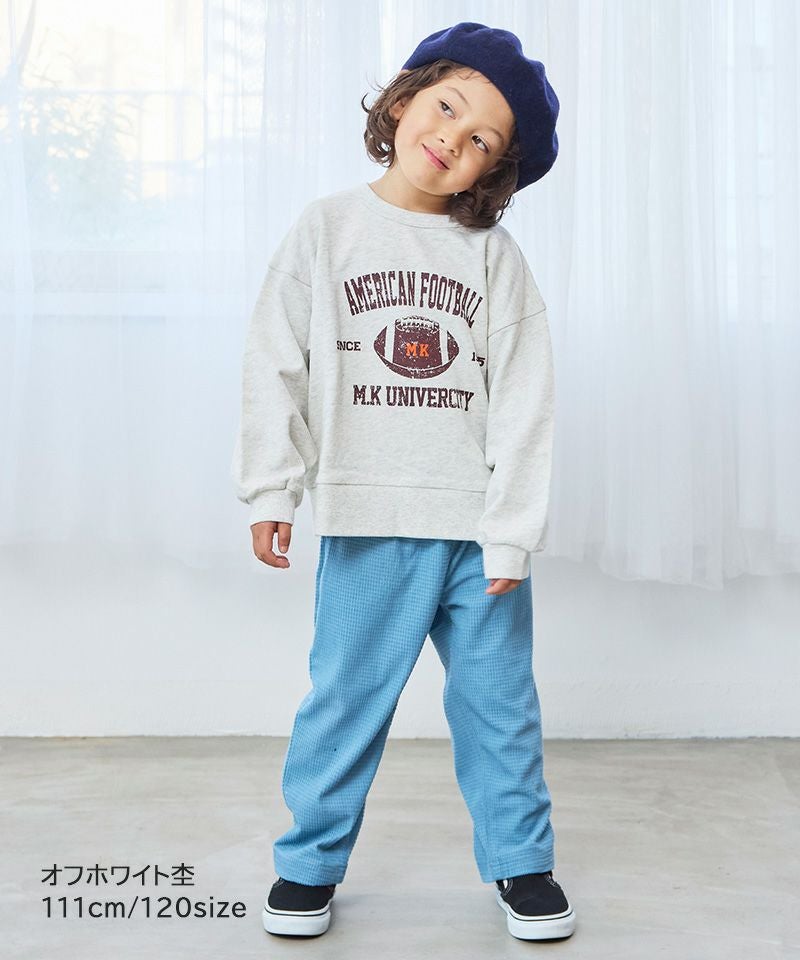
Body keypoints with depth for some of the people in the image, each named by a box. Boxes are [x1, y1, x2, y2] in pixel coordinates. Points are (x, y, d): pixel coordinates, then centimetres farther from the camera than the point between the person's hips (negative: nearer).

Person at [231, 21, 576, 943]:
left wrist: (512, 528, -7)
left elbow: (523, 399, -1)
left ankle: (519, 860, 28)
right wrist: (271, 490, -4)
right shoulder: (327, 228, 4)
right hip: (368, 521, -1)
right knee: (345, 695, 6)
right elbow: (276, 364, 2)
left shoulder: (494, 255, 4)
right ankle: (311, 860, 25)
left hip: (479, 523, 1)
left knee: (500, 701, 10)